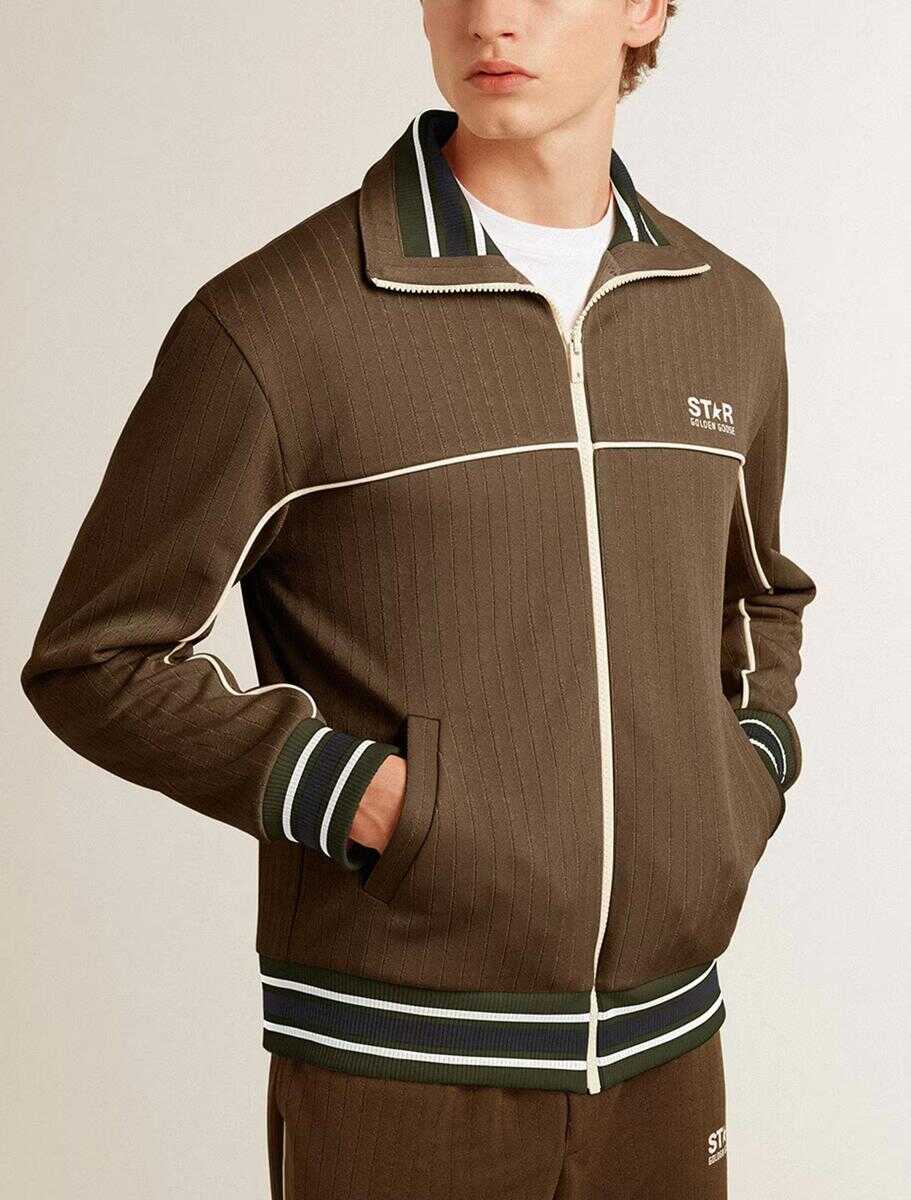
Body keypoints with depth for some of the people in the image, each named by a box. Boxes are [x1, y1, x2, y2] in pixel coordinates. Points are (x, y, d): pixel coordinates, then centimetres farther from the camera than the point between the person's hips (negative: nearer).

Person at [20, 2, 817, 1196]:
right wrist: (381, 806, -16)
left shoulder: (731, 315, 4)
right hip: (398, 1069, -4)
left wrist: (750, 782, 3)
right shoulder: (270, 324, -12)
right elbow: (91, 661, -7)